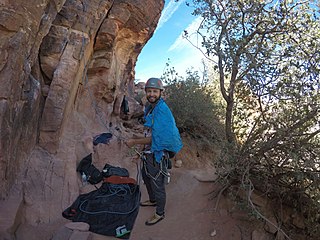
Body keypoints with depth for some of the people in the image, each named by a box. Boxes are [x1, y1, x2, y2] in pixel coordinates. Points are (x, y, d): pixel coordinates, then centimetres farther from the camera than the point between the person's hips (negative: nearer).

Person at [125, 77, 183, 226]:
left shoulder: (162, 110, -24)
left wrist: (134, 142, -18)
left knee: (157, 184, 6)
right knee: (146, 176, 27)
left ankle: (160, 213, 26)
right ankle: (153, 200, 50)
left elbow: (156, 138, -25)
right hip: (148, 152, 10)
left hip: (157, 153, -10)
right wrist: (143, 148, 18)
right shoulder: (150, 108, 5)